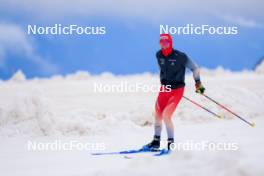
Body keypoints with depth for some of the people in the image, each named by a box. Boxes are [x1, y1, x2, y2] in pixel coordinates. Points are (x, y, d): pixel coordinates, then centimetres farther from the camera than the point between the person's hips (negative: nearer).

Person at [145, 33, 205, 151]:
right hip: (164, 88, 6)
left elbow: (194, 68, -7)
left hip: (177, 90, -5)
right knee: (158, 114, 7)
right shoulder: (159, 55, 0)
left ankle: (171, 142, -4)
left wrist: (198, 83, -8)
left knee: (166, 115, -16)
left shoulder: (180, 56, -17)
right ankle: (156, 141, 23)